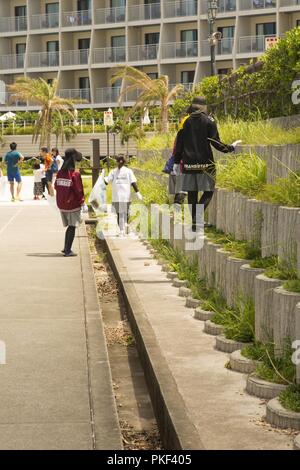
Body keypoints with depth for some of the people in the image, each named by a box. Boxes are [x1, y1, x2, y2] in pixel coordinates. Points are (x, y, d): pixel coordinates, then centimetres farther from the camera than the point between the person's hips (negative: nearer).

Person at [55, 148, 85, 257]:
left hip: (61, 204, 6)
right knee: (72, 227, 2)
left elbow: (56, 186, 10)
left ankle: (66, 248, 22)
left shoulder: (60, 173, 3)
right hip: (73, 204, -6)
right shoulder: (75, 174, -16)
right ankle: (68, 251, 1)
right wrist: (82, 201, -2)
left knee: (69, 226, 19)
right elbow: (78, 189, -14)